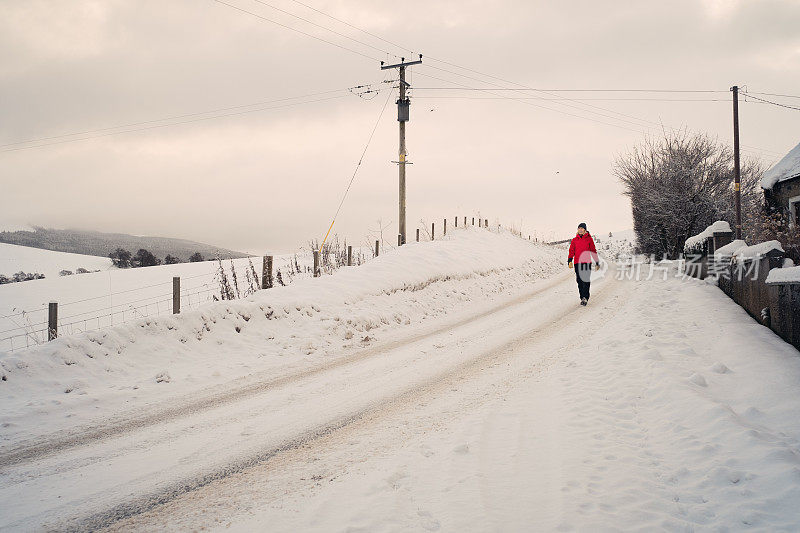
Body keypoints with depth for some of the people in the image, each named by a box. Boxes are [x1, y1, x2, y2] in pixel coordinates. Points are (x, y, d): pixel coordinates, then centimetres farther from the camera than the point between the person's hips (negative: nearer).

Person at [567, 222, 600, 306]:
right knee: (580, 281, 4)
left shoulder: (589, 239, 6)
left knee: (586, 281, -12)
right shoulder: (574, 240, 13)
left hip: (587, 262, -3)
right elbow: (571, 251, 7)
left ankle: (585, 298, -14)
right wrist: (570, 261, -7)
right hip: (577, 263, 3)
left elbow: (593, 251, 9)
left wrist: (597, 263, 8)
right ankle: (582, 298, 12)